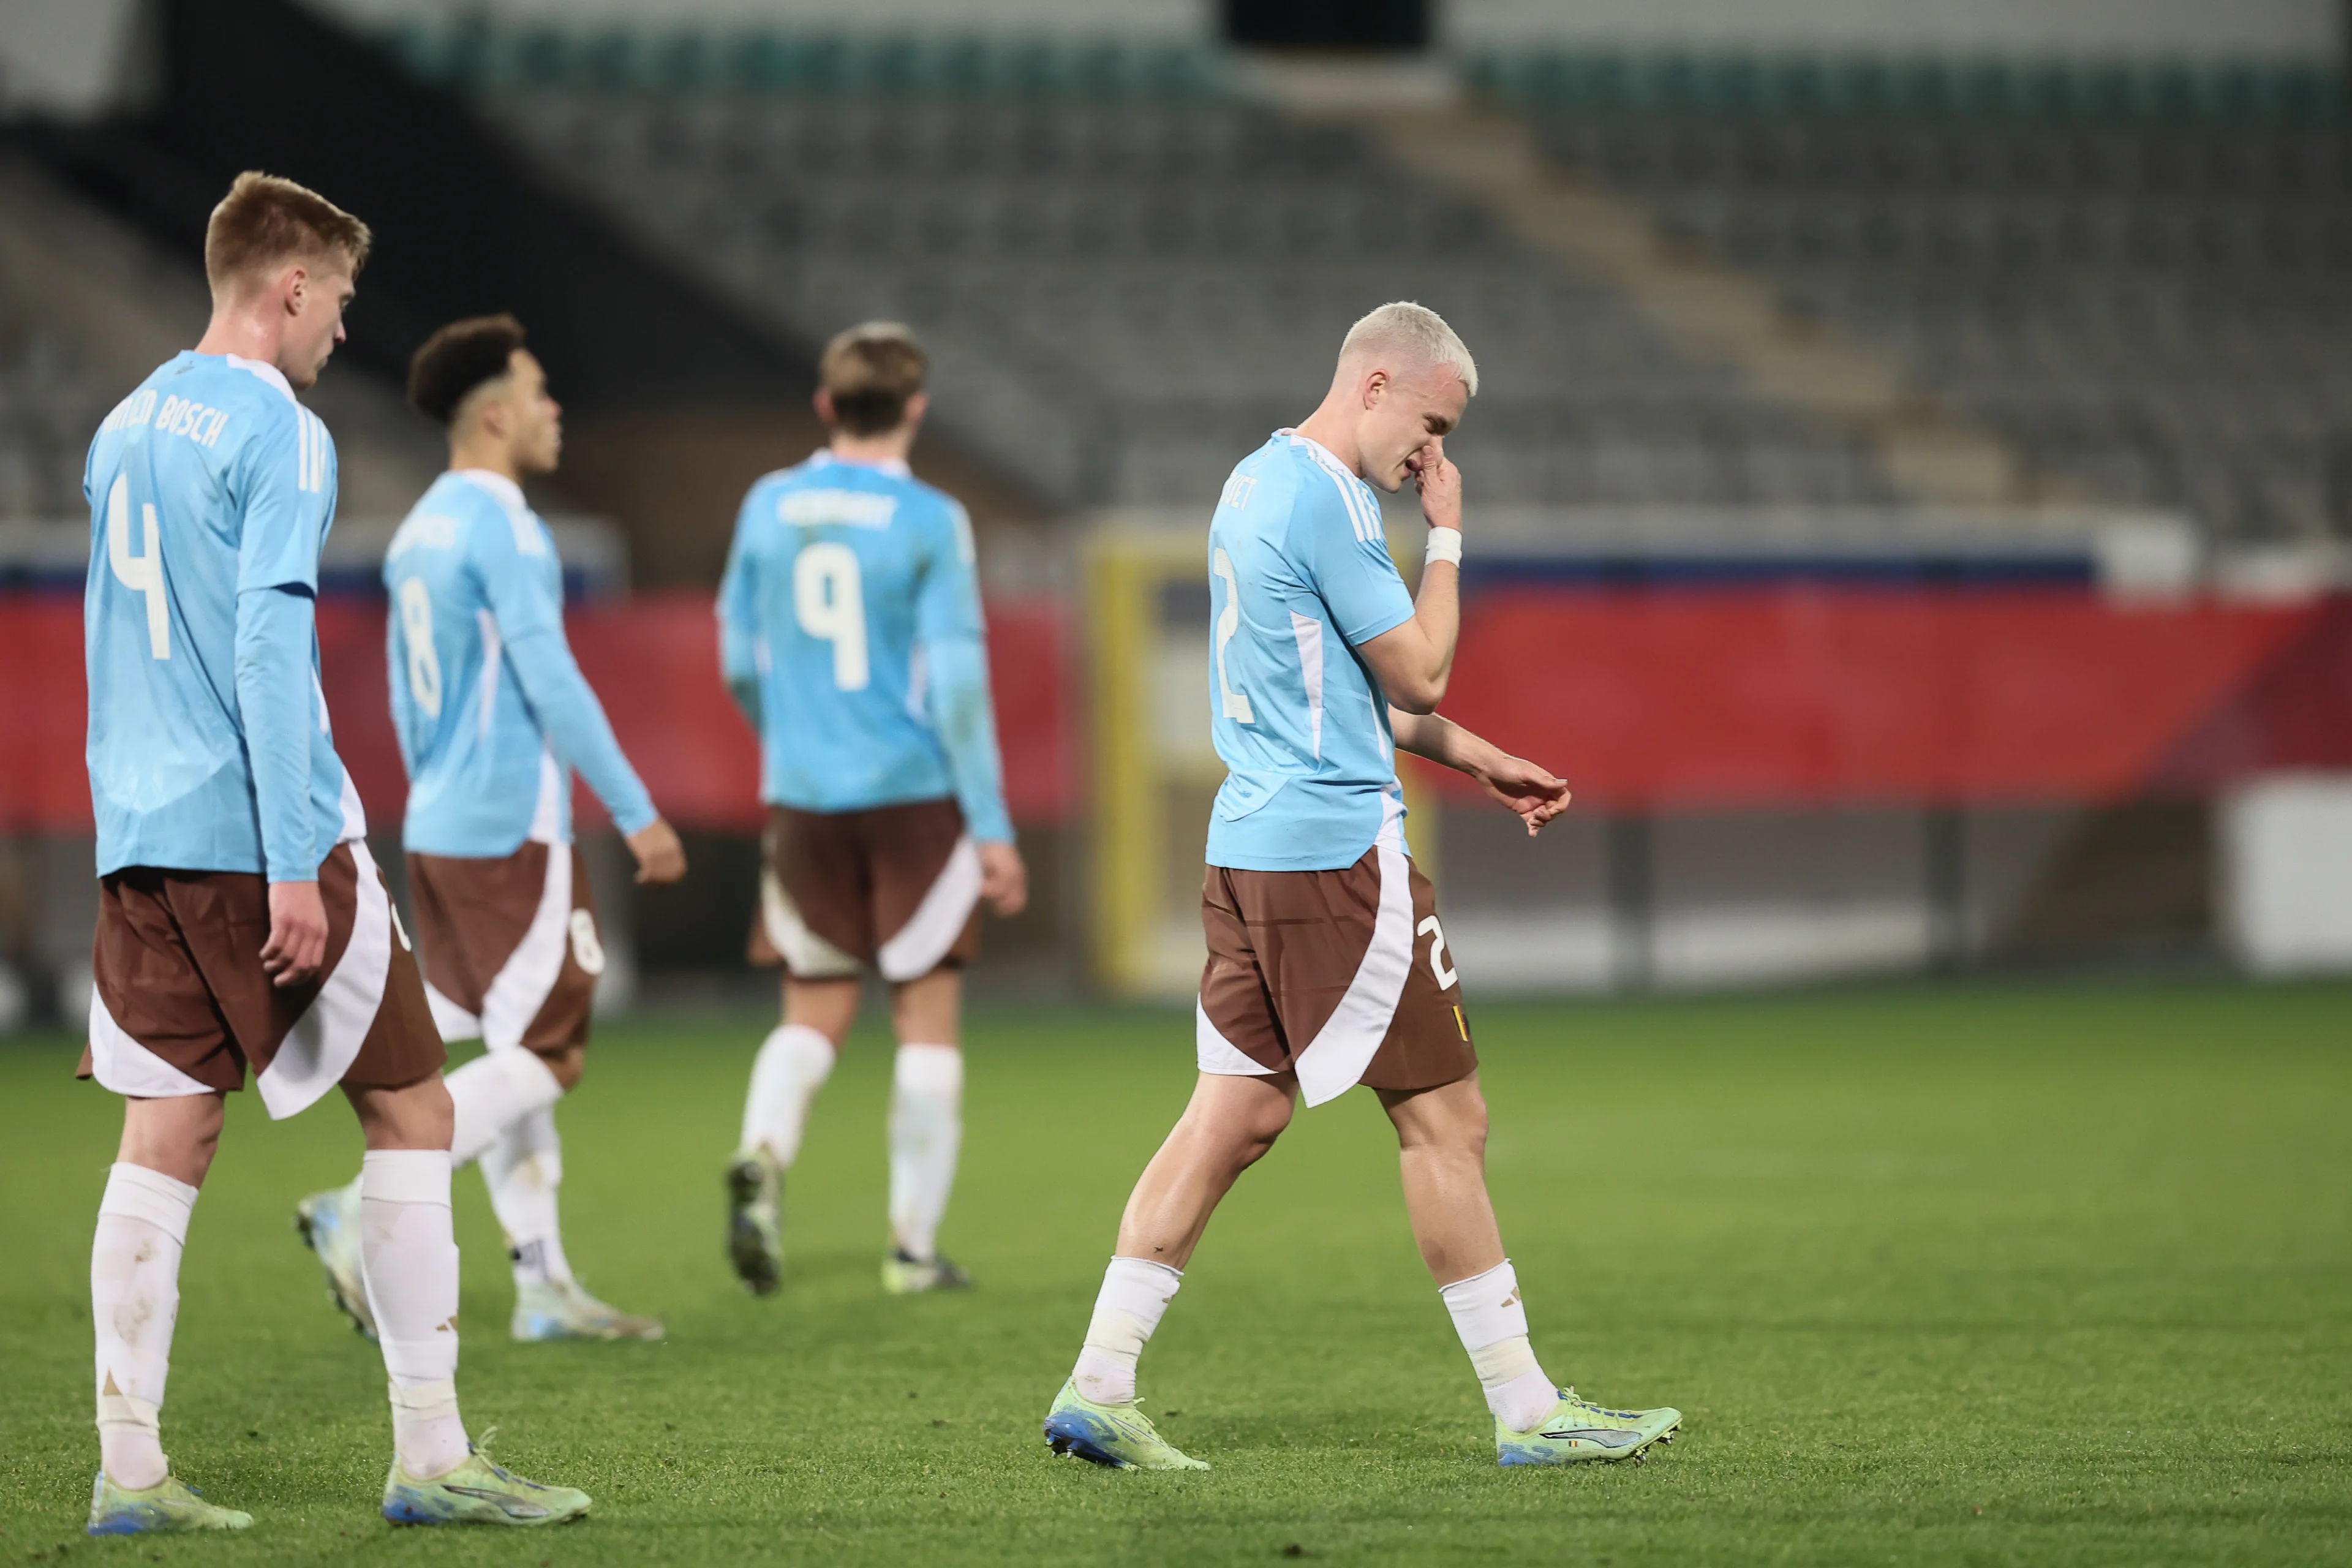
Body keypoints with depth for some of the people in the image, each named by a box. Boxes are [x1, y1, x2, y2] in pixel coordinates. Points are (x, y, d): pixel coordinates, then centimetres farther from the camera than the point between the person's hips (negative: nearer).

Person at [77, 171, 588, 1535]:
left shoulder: (128, 428, 15)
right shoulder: (277, 434, -10)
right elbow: (269, 646, -17)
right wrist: (294, 866, -19)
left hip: (143, 841, 8)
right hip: (257, 831, -8)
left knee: (165, 1142, 6)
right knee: (411, 1114, 1)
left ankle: (130, 1471, 1)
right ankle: (432, 1459, 0)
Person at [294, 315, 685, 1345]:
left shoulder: (418, 532, 14)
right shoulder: (503, 529, -14)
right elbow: (551, 683, -19)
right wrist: (637, 814, -14)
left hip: (438, 830, 9)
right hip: (512, 832, -9)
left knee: (517, 1054, 11)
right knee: (546, 1059, -5)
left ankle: (543, 1286, 10)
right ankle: (363, 1212, -14)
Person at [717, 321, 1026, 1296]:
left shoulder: (768, 510, 4)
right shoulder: (929, 523, -9)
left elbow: (740, 666, 11)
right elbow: (957, 681, -12)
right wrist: (992, 827, -8)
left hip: (803, 803, 4)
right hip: (914, 796, -4)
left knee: (813, 1014, 13)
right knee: (928, 1021, 5)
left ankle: (763, 1154, -15)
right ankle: (913, 1244, 6)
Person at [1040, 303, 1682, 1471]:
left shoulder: (1256, 485, 17)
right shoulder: (1324, 500, -15)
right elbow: (1418, 676, -11)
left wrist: (1477, 760, 24)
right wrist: (1447, 538, -1)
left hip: (1249, 844, 10)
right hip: (1335, 847, -10)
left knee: (1237, 1114, 8)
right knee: (1444, 1116, -3)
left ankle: (1097, 1391, 3)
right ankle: (1527, 1414, 2)